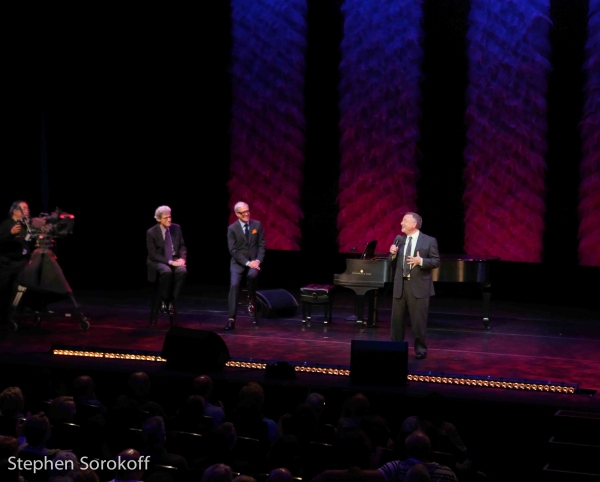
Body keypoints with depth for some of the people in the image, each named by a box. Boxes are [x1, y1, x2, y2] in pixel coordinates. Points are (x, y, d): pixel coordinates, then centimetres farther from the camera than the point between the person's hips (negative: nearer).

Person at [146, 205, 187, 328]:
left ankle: (171, 302, -24)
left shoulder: (176, 228, 5)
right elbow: (153, 254, -12)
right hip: (158, 262, -3)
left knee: (182, 271, -33)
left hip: (175, 260, 4)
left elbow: (182, 246, 10)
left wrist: (182, 258, -12)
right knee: (167, 272, -39)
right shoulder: (151, 232, -8)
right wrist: (170, 262, -22)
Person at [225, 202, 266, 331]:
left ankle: (253, 302, -7)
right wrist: (247, 262, -18)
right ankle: (231, 319, -22)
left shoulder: (257, 225, 4)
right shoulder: (232, 229, -3)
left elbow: (261, 245, 5)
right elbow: (233, 250, -8)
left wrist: (257, 260, -11)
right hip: (238, 262, -1)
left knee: (252, 275, -34)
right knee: (234, 284, -22)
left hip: (254, 261, 1)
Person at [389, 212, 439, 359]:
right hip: (400, 284, 5)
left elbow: (436, 261, -7)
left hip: (419, 286, -5)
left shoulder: (429, 241, -3)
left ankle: (420, 349, 12)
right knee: (397, 318, 8)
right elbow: (392, 263, 12)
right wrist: (393, 254, -9)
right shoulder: (399, 239, 10)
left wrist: (421, 261, -21)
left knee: (419, 320, 0)